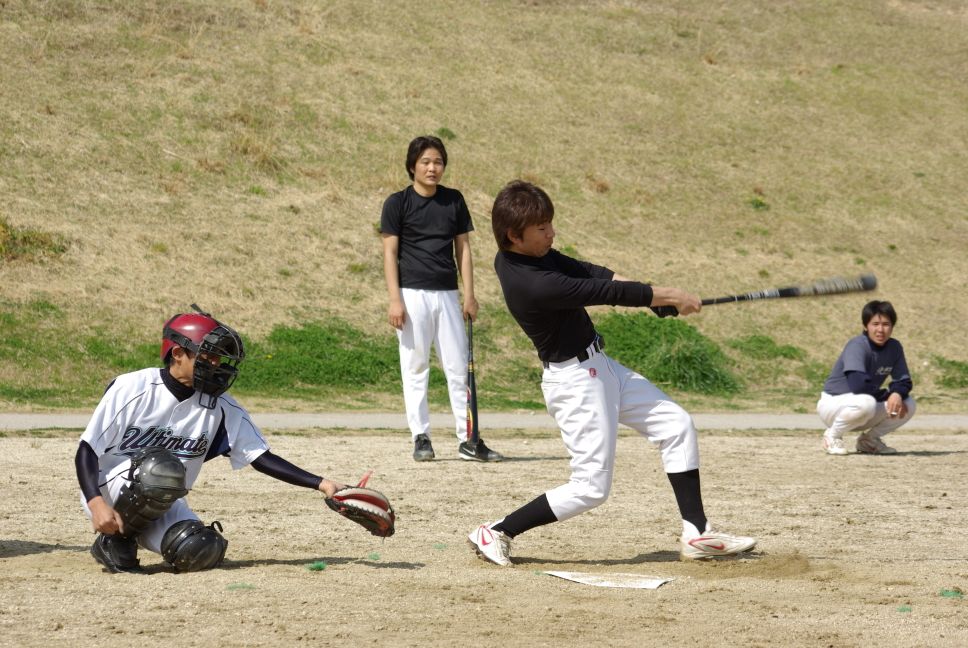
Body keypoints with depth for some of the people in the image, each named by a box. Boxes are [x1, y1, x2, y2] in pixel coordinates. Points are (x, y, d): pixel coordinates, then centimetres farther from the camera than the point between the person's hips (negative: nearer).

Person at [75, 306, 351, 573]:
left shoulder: (222, 407, -2)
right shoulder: (132, 389, -14)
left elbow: (261, 457, -1)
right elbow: (87, 451, -13)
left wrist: (321, 484, -11)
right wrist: (97, 505, -30)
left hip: (161, 504, 4)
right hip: (106, 490, -4)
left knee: (202, 553, -23)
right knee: (163, 469, -35)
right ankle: (115, 540, -14)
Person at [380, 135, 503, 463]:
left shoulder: (454, 200, 10)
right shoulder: (398, 202, 0)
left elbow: (463, 248, 12)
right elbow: (390, 252, -3)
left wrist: (469, 294, 5)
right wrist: (394, 299, -11)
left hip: (448, 294, 3)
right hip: (413, 294, -3)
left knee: (459, 367, 3)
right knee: (415, 368, 0)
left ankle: (468, 439, 6)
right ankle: (421, 438, 6)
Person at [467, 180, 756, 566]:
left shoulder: (518, 254, -1)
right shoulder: (533, 285, -29)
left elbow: (584, 271, 4)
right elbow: (606, 293, -23)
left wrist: (651, 294, -6)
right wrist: (669, 297, -12)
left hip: (598, 365, 10)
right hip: (575, 380, -10)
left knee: (677, 426, 10)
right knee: (591, 488, -4)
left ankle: (696, 534, 13)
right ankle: (496, 534, 6)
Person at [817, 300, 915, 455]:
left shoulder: (894, 348, -1)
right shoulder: (857, 346, -23)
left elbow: (904, 381, -1)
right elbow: (858, 384, -34)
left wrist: (897, 394, -24)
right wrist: (887, 395, -20)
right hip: (833, 404, -7)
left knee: (908, 405, -10)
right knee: (865, 403, -38)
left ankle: (869, 439, 9)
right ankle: (832, 436, -11)